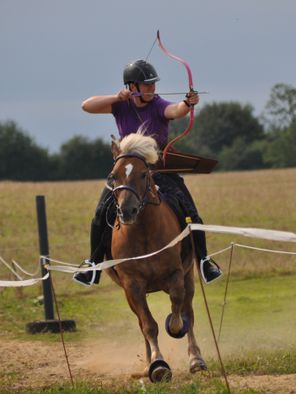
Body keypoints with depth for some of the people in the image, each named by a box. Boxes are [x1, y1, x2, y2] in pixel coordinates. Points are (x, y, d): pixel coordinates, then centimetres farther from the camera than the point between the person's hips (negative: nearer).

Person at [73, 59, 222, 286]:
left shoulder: (159, 106, -13)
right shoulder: (120, 105, -5)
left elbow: (176, 111, -35)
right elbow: (87, 106, -11)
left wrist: (187, 104, -59)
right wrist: (117, 98, -23)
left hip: (161, 169, -2)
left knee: (189, 212, -12)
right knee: (102, 213, -8)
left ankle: (204, 260, 3)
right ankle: (94, 263, 8)